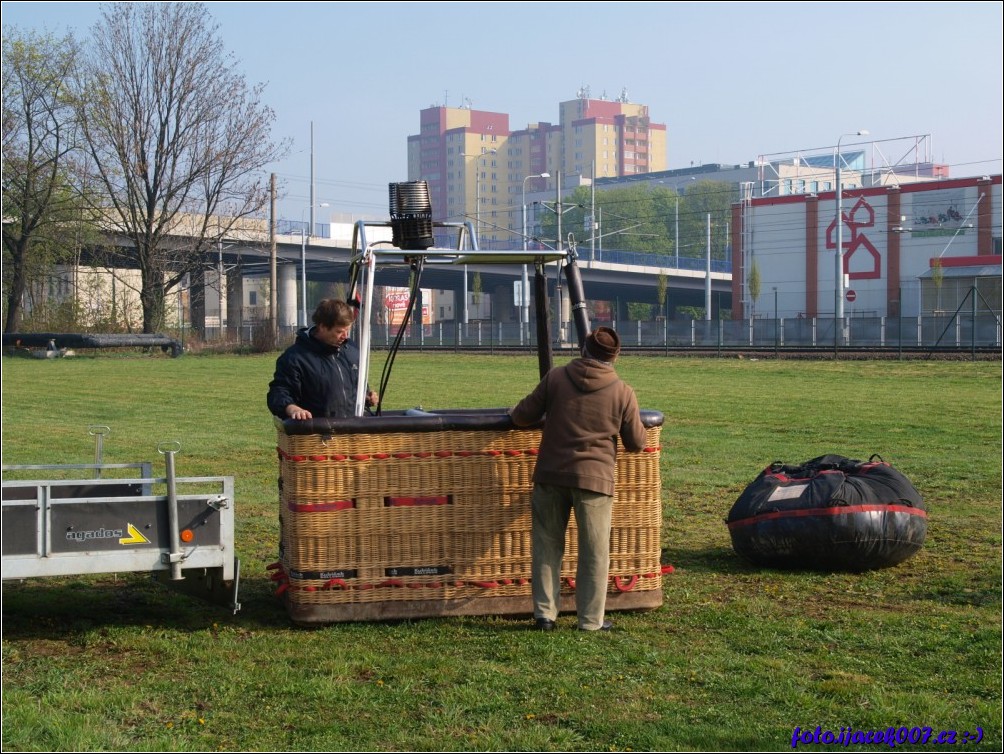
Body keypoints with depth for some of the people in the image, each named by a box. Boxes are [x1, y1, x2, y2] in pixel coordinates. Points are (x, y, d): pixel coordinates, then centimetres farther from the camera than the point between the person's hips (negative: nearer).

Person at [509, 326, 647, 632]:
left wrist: (515, 412, 27)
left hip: (551, 475, 2)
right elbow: (636, 443, 5)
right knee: (594, 552, 8)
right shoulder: (623, 392, -2)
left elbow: (523, 416, 4)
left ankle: (544, 613, 14)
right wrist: (638, 425, 28)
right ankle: (591, 620, 12)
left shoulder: (556, 377, 0)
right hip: (595, 479, -1)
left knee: (547, 545, 12)